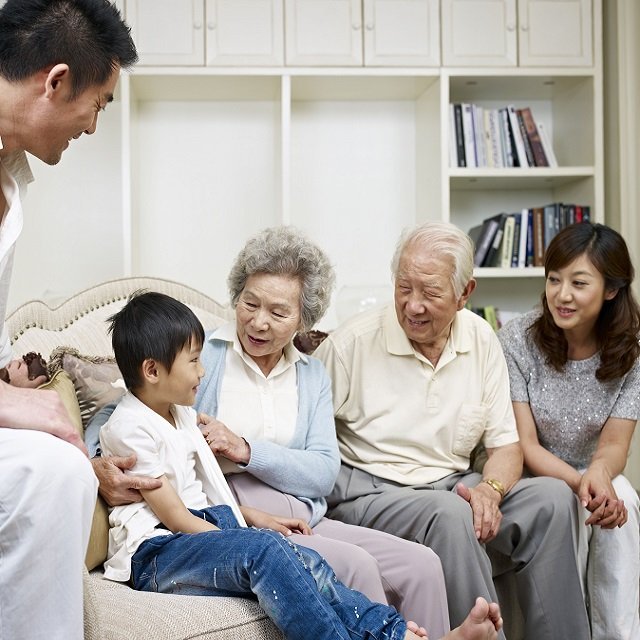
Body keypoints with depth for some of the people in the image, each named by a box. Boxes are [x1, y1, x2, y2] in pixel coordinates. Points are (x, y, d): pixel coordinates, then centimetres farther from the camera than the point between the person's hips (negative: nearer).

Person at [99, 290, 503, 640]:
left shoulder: (181, 414, 20)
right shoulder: (130, 428, -9)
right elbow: (174, 515, -11)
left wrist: (252, 517, 12)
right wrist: (239, 541, -13)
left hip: (208, 532, 8)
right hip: (156, 552, -8)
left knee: (303, 561, -20)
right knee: (263, 550, -34)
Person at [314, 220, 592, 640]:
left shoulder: (482, 341, 5)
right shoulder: (352, 342, -7)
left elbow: (506, 445, 8)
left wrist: (490, 489, -16)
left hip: (454, 487, 5)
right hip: (371, 493, -4)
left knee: (552, 497, -17)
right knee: (450, 514, -34)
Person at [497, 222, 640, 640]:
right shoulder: (517, 342, -13)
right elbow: (524, 444, -15)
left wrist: (599, 474, -32)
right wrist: (578, 483, -32)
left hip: (590, 479, 3)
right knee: (568, 510, -33)